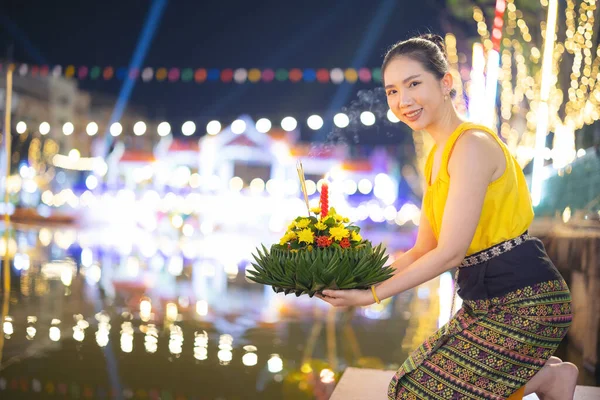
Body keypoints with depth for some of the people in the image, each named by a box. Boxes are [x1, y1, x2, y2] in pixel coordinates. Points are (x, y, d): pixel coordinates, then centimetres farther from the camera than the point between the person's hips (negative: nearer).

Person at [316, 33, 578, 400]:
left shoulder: (472, 144, -18)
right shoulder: (437, 157, 11)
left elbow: (449, 253, -21)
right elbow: (422, 252, 11)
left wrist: (373, 294, -15)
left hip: (524, 301, -9)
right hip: (485, 302, 10)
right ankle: (545, 371, 18)